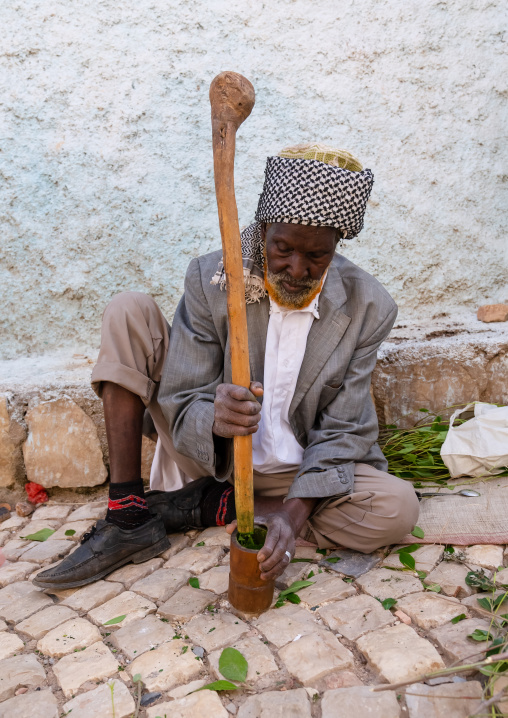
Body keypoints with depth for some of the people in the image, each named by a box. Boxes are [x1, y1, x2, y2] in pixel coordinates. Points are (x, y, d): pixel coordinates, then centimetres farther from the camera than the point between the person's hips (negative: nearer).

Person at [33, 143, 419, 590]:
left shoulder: (369, 308, -14)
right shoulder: (211, 280, -15)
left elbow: (342, 432, -12)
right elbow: (181, 407, -17)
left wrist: (295, 513, -27)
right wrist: (214, 420, -41)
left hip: (297, 473, 1)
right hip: (209, 452, 0)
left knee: (398, 508, -26)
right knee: (128, 312, -15)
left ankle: (207, 506, -13)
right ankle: (129, 518, -15)